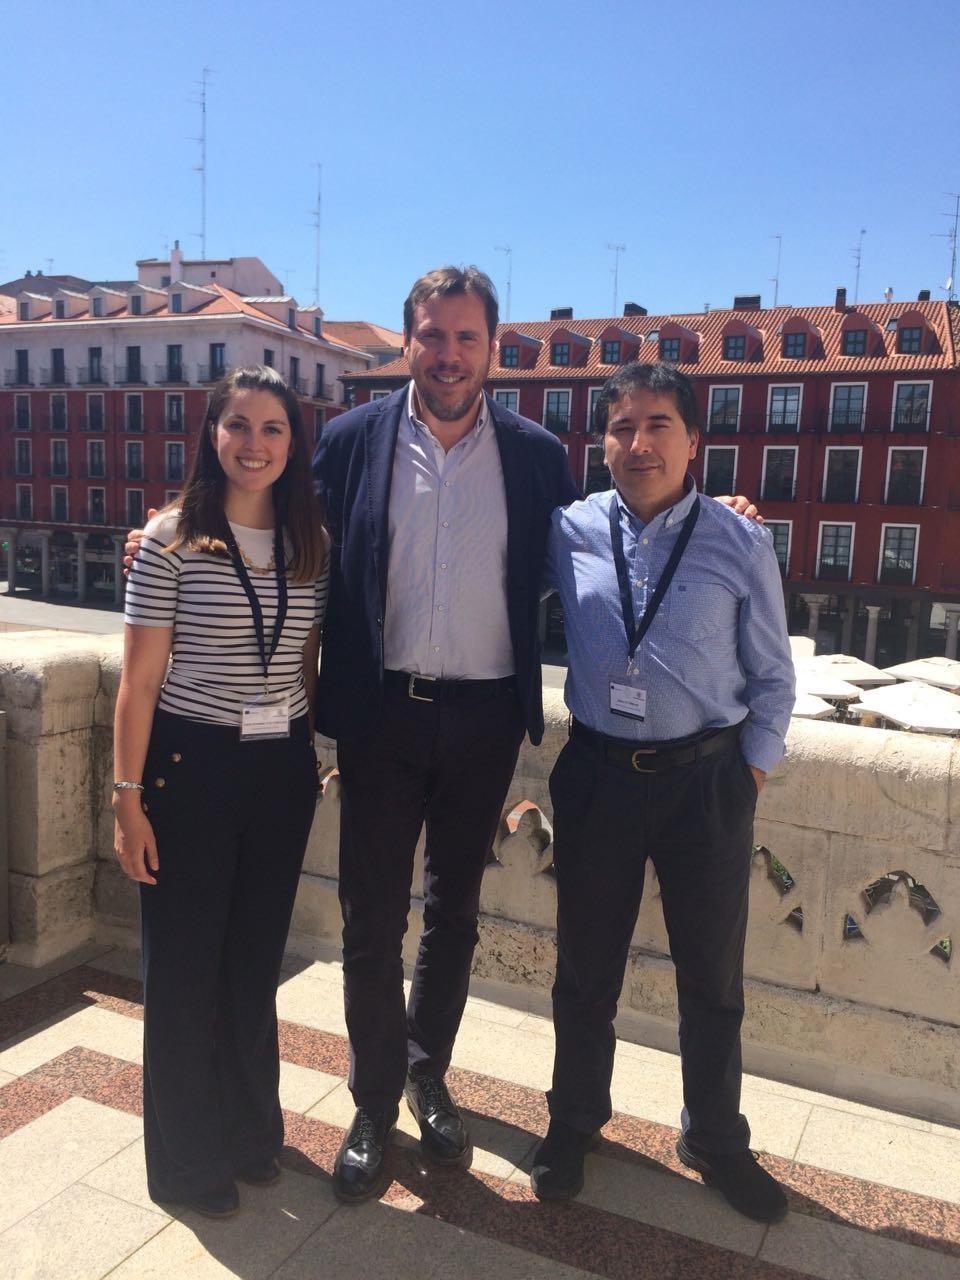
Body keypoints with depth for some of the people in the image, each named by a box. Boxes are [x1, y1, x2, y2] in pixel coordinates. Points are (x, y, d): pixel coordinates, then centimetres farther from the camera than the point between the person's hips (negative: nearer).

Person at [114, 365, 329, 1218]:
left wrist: (311, 752, 7)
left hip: (283, 771, 4)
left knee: (256, 960, 18)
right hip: (190, 765, -3)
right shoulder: (171, 539, -9)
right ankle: (187, 1157, 33)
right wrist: (128, 798, -8)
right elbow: (140, 680, -8)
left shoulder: (312, 543, 3)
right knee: (185, 965, 10)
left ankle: (250, 1129, 41)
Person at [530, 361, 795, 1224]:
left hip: (707, 779, 0)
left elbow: (772, 676, 3)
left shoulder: (740, 544, -4)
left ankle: (715, 1140, 38)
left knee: (713, 975, 14)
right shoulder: (568, 534, -2)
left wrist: (751, 770, 0)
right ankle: (574, 1124, 39)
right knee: (586, 966, 15)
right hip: (598, 772, 1)